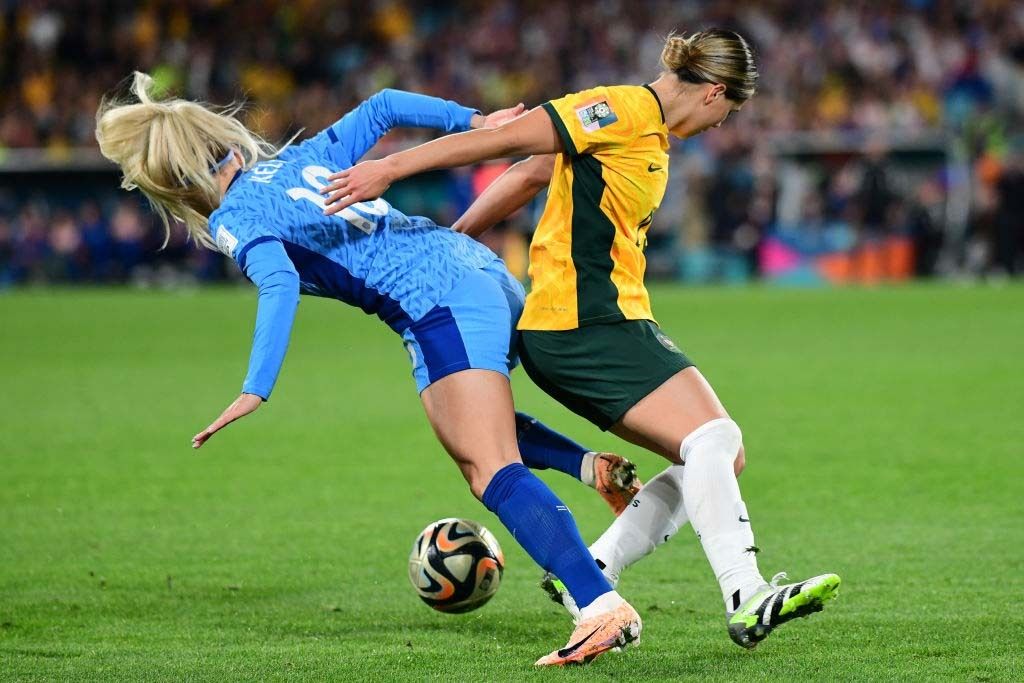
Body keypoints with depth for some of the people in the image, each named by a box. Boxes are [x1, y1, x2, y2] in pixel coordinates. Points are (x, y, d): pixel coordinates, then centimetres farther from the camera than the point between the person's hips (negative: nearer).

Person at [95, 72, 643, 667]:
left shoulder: (233, 217, 0)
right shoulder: (300, 160, 22)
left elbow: (280, 283, -18)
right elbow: (380, 107, 26)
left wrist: (255, 391, -24)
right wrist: (474, 122, 26)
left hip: (443, 308, -9)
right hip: (490, 272, 9)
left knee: (492, 474, -15)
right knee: (483, 427, 34)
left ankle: (604, 607, -30)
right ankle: (591, 465, 12)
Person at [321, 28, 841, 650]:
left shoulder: (649, 133, 20)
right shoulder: (627, 110, -10)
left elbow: (527, 175, 24)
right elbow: (512, 138, -16)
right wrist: (391, 169, -21)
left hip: (608, 324, 10)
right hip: (588, 324, -10)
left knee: (719, 457, 5)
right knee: (715, 440, -18)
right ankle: (746, 598, -24)